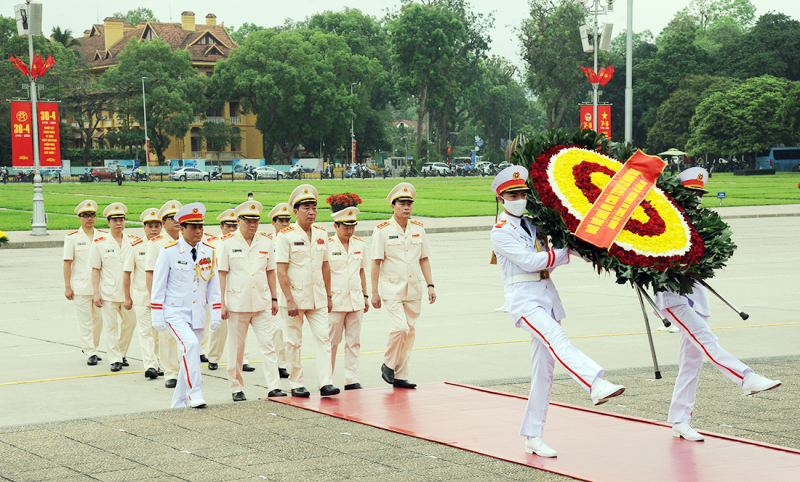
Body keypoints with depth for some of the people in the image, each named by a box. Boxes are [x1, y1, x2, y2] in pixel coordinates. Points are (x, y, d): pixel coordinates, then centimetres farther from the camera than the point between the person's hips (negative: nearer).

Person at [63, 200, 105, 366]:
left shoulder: (103, 236, 7)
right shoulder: (72, 238, -1)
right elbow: (67, 263, -2)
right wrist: (67, 287, -7)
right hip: (81, 286, -3)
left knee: (99, 318, 8)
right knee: (85, 320, -2)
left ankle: (91, 347, 27)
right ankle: (90, 353, 4)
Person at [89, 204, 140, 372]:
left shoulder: (133, 241, 5)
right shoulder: (100, 243, -1)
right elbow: (95, 269, 0)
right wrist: (96, 293, -6)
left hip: (128, 292, 3)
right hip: (109, 292, -3)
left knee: (130, 322, 9)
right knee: (111, 326, 0)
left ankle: (121, 353, 29)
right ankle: (115, 359, 7)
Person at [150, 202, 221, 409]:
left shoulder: (209, 252, 5)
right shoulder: (169, 252, -7)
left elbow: (214, 284, 11)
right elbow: (158, 285, -4)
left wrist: (216, 313, 5)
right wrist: (157, 317, -7)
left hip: (198, 314, 5)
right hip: (175, 312, -5)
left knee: (190, 356, 8)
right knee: (190, 344, -27)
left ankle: (179, 403, 21)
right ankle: (195, 395, -24)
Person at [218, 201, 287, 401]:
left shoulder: (266, 241, 6)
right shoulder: (227, 242, -2)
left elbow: (270, 271, 11)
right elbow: (222, 274, -2)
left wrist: (274, 298, 9)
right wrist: (221, 303, -6)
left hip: (261, 302, 2)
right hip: (237, 303, -2)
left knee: (267, 344, -4)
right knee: (236, 348, 6)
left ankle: (274, 387, -6)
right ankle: (236, 388, 17)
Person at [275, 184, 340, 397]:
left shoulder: (321, 233, 7)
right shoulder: (286, 235, -9)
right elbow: (281, 271, -11)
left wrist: (328, 295, 12)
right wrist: (289, 300, -16)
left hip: (318, 297, 4)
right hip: (295, 296, -4)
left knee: (323, 338, -4)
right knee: (294, 342, 4)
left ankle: (325, 383, -5)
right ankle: (296, 385, 13)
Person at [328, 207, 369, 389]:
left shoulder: (360, 244, 9)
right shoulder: (327, 245, -6)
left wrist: (365, 296, 15)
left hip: (356, 301, 5)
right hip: (335, 301, -4)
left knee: (354, 342, 4)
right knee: (332, 342, 1)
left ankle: (352, 380, 9)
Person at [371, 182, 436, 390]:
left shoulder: (418, 229, 8)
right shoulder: (382, 230, -6)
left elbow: (424, 259, 13)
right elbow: (376, 262, -5)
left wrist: (430, 285, 6)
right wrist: (374, 292, -8)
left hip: (414, 290, 5)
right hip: (392, 288, -5)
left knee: (410, 331, 6)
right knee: (400, 327, -18)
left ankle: (401, 376, 15)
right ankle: (388, 365, 5)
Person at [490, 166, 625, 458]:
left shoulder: (533, 224, 19)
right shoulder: (501, 232, -3)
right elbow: (530, 261, -12)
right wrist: (569, 252, -10)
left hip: (546, 296, 7)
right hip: (524, 297, -7)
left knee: (543, 368, 5)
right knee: (556, 340, -32)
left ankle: (533, 437, 10)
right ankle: (596, 385, -54)